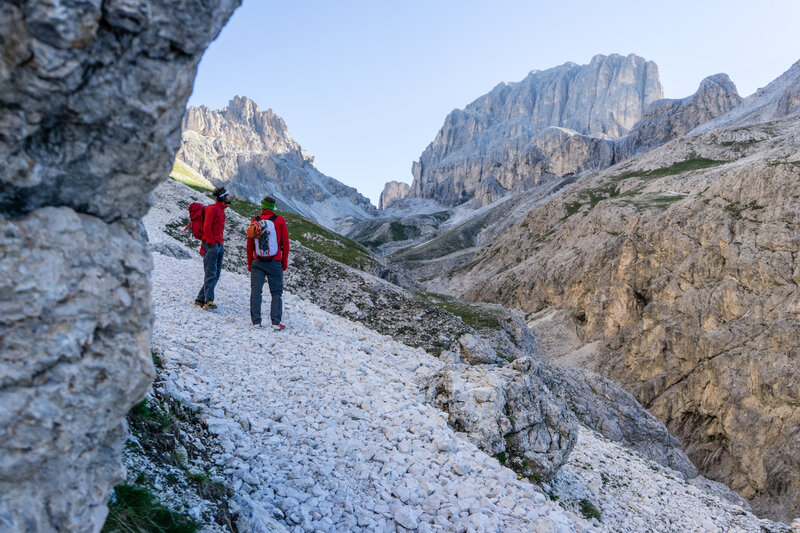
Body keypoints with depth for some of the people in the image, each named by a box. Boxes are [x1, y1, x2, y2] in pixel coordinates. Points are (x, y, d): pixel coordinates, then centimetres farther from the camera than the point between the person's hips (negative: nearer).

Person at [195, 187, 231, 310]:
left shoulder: (221, 210, 21)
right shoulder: (213, 208, -8)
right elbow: (206, 227, -15)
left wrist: (219, 244, 15)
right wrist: (211, 243, -16)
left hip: (218, 245, 9)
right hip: (211, 245, -9)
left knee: (216, 275, 9)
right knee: (211, 274, -13)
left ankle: (200, 299, 14)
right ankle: (209, 301, -15)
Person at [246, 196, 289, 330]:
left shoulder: (254, 221, 3)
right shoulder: (279, 221, -2)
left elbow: (249, 245, 7)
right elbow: (285, 243, -2)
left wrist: (249, 264, 17)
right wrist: (285, 263, 7)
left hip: (257, 262, 2)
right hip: (275, 263, -1)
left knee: (256, 291, 7)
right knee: (276, 292, 4)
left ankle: (256, 321, 5)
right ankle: (276, 323, -2)